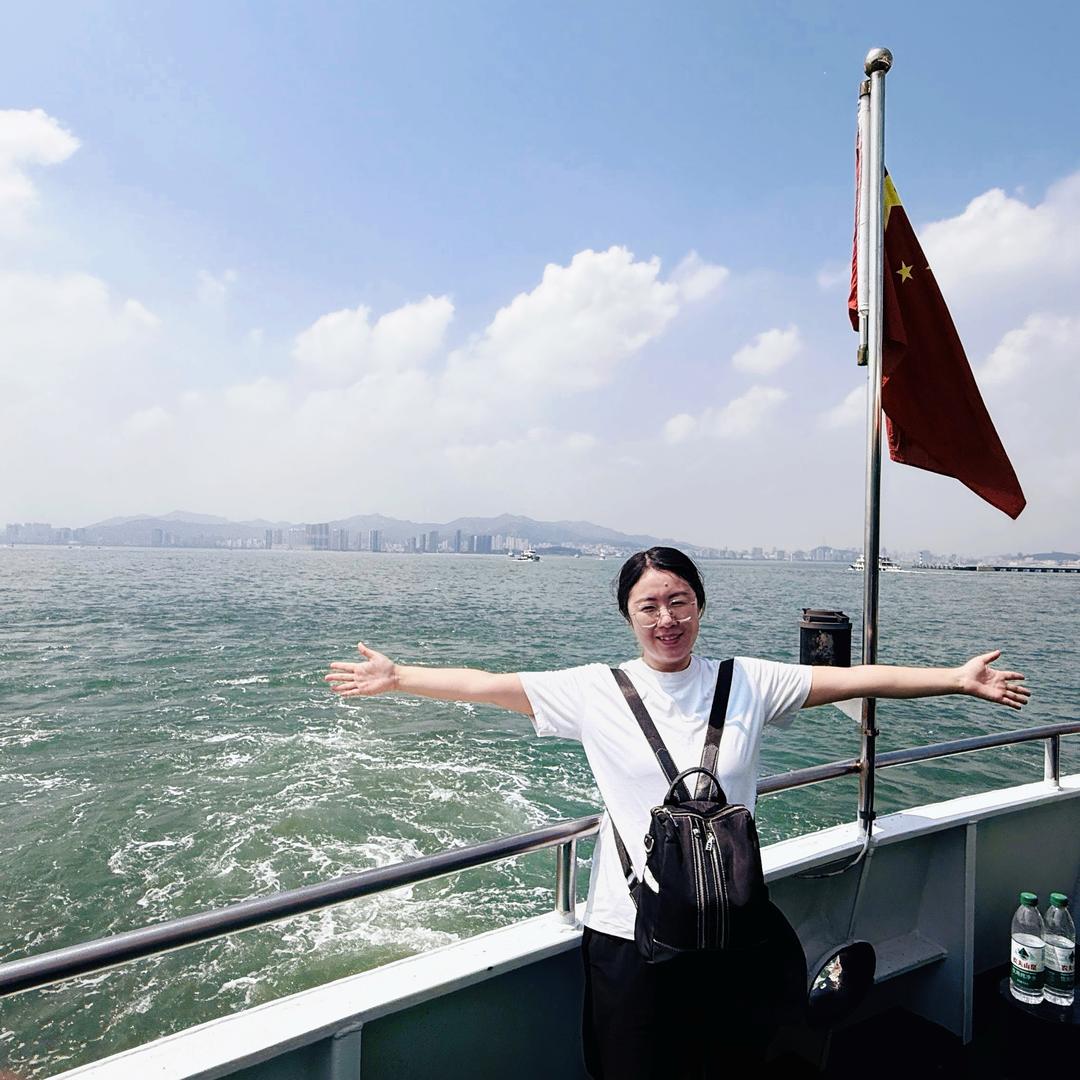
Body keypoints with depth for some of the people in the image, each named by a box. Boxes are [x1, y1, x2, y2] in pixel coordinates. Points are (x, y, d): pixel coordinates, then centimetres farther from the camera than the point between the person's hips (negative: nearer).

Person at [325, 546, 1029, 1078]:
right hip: (630, 929, -1)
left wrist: (956, 678, -12)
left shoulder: (748, 683, -5)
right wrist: (396, 677, -9)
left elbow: (854, 679, -6)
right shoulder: (596, 691, -8)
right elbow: (489, 685, -8)